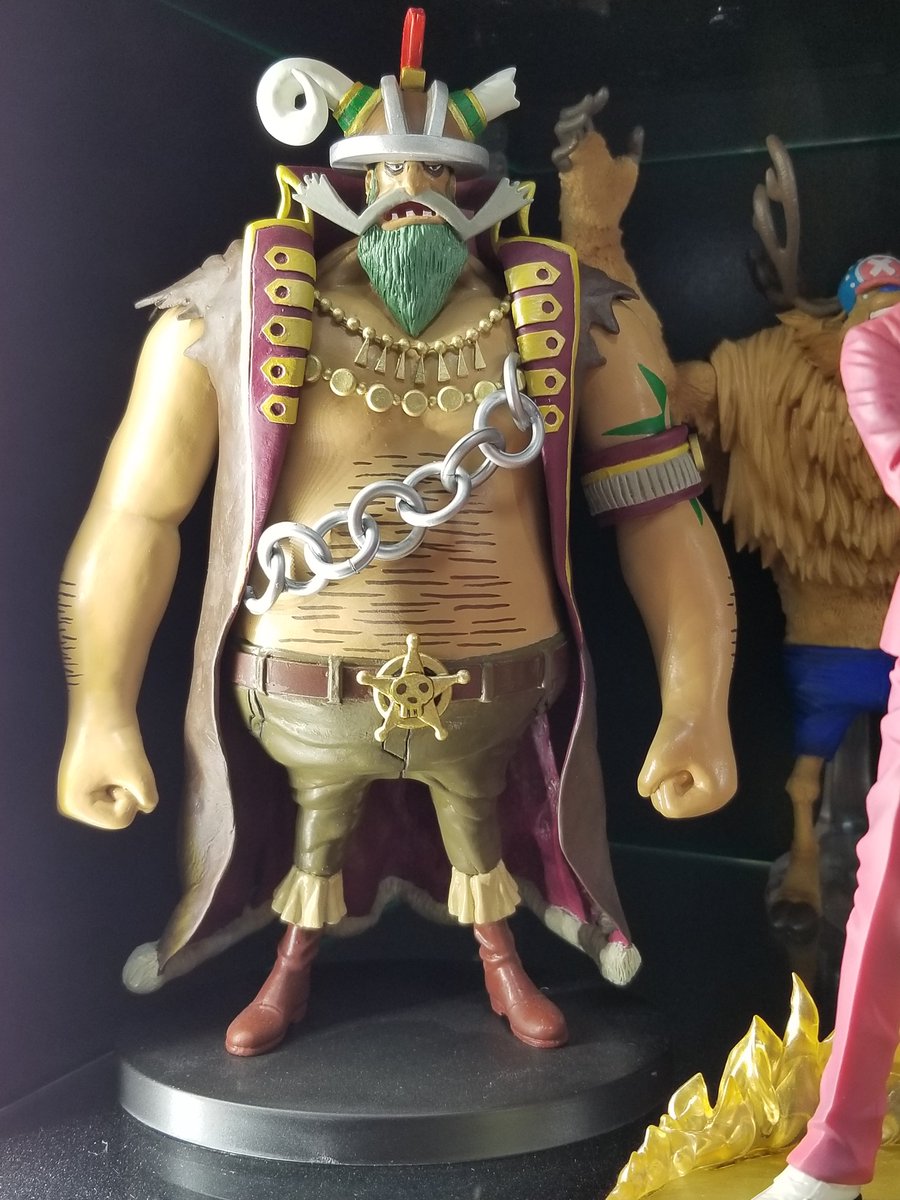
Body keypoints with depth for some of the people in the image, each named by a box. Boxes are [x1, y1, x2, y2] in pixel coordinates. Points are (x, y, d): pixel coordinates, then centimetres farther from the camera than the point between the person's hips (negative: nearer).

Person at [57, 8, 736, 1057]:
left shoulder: (570, 321, -9)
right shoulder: (236, 312, -11)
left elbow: (659, 512, -8)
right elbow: (138, 511, -7)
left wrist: (697, 707, -15)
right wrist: (100, 714, -7)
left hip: (494, 687, 1)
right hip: (303, 689, 0)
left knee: (481, 826, 23)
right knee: (314, 826, 23)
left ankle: (501, 965, 51)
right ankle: (292, 970, 51)